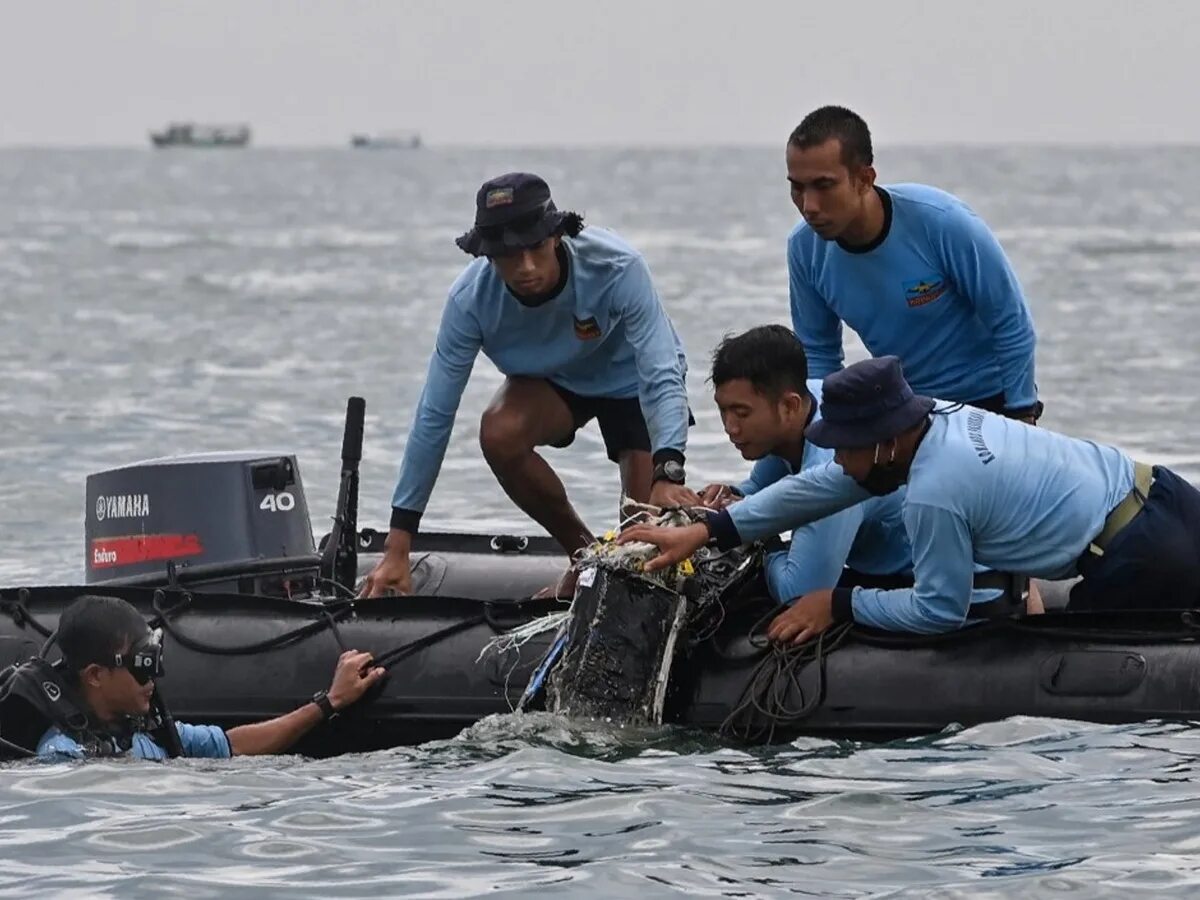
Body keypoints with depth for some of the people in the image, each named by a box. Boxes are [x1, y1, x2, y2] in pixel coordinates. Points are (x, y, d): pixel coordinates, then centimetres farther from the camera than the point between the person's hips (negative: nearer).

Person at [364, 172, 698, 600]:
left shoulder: (618, 268, -37)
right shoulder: (471, 299, -30)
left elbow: (661, 380, -40)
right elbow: (433, 418, -25)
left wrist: (667, 476, -59)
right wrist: (397, 549, -25)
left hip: (629, 379, -2)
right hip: (550, 380, 2)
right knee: (500, 432, -31)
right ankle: (585, 554, -6)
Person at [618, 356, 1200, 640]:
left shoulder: (933, 494, -21)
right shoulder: (940, 416, 6)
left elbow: (940, 611, -10)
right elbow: (823, 488, 11)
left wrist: (839, 605, 0)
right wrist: (705, 533, 11)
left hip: (1138, 561, -9)